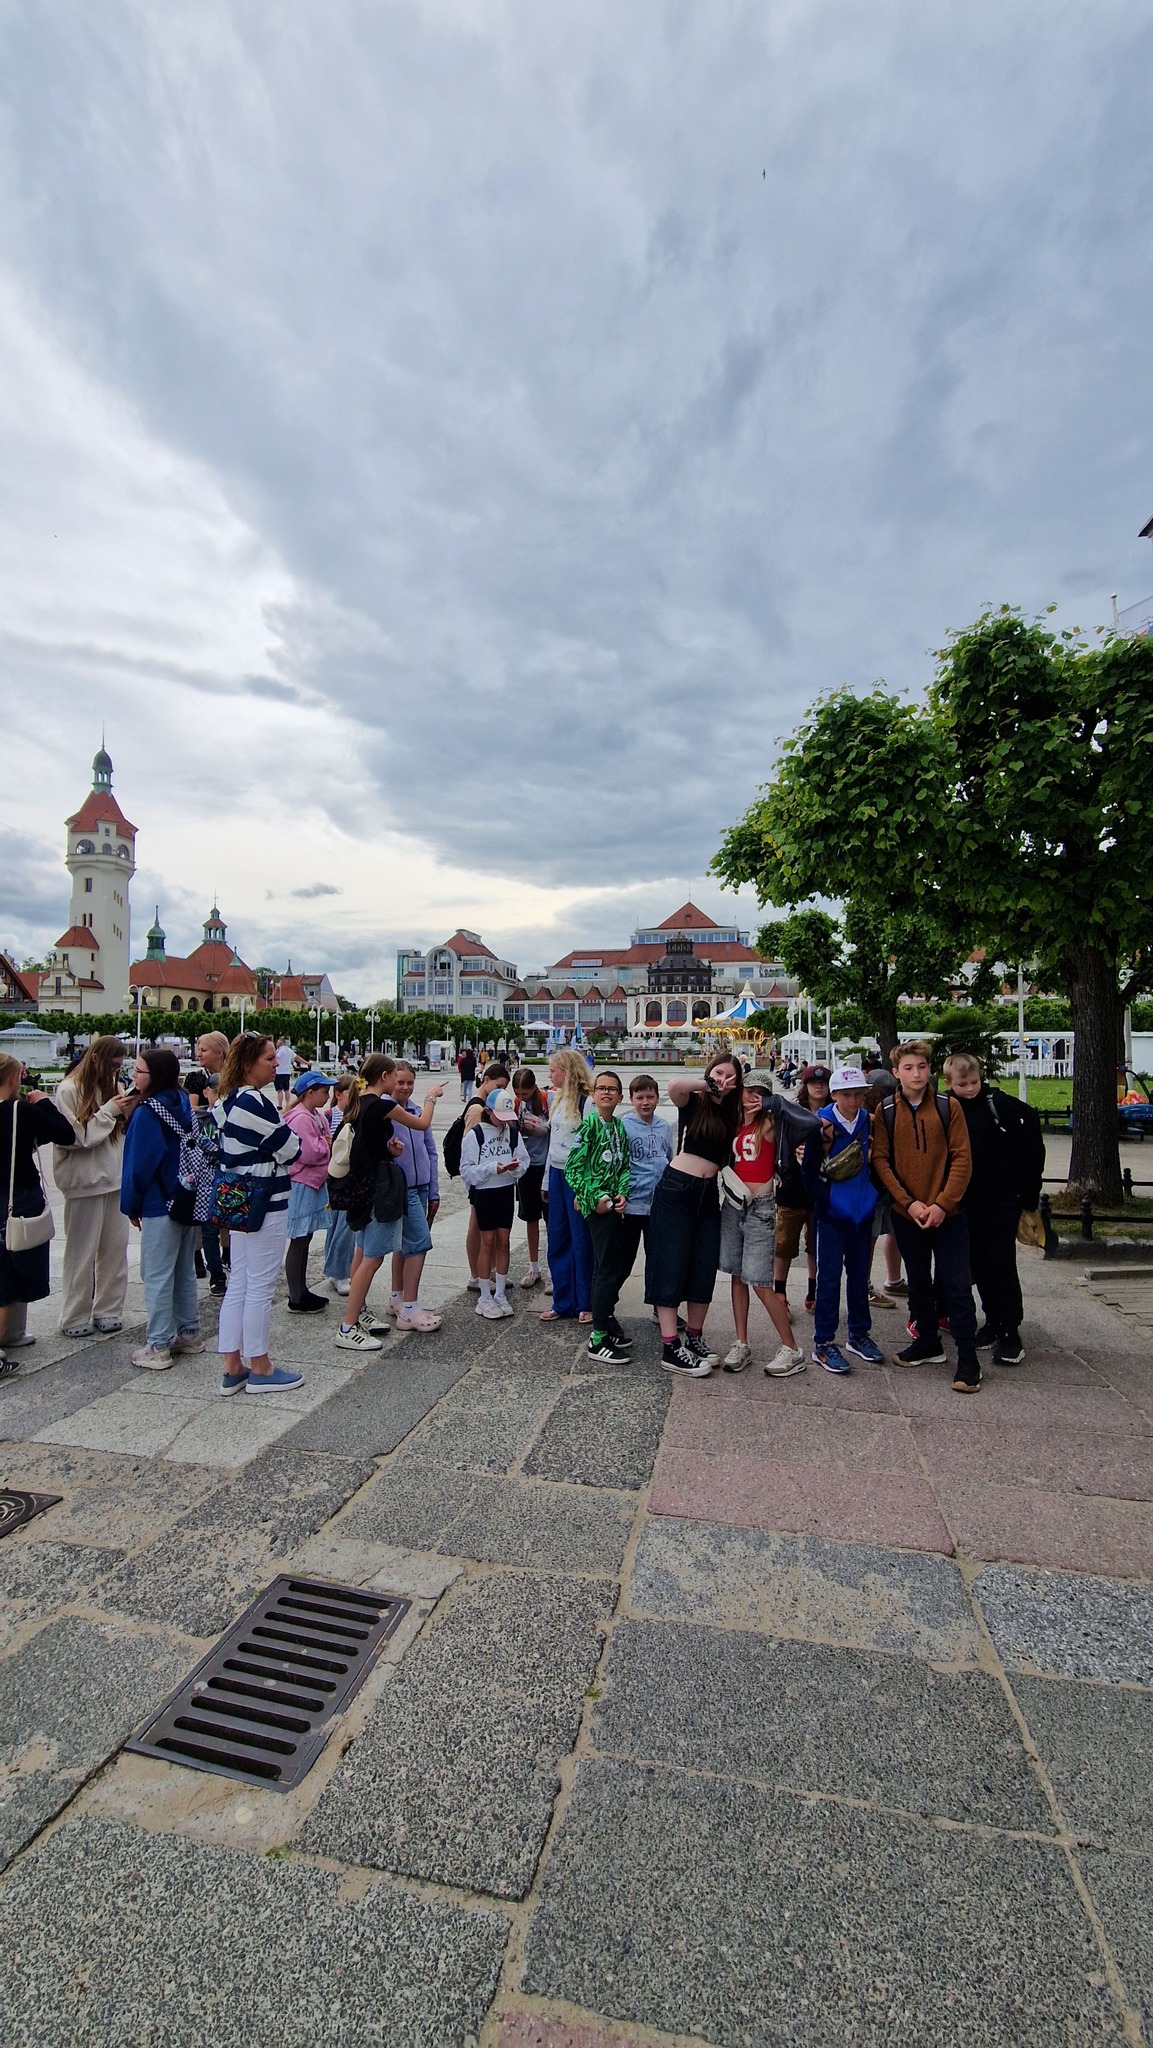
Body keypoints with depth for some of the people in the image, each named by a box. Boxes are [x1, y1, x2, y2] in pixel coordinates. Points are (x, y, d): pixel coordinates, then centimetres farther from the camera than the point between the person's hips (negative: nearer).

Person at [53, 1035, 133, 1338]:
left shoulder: (112, 1086, 9)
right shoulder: (69, 1090, -10)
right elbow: (75, 1136, -16)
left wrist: (127, 1111, -6)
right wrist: (109, 1111, -16)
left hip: (114, 1176, 6)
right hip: (85, 1181, -6)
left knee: (115, 1246, 9)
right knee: (82, 1251, 6)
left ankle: (108, 1310, 22)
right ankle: (75, 1317, 20)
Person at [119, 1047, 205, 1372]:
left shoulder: (146, 1113, -16)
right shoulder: (183, 1104, 6)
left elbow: (138, 1165, -14)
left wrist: (132, 1206, -2)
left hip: (161, 1205, -8)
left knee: (157, 1275, 0)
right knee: (185, 1271, 16)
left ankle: (158, 1347, 6)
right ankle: (189, 1333, 25)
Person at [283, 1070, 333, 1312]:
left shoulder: (318, 1116, 11)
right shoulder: (300, 1118, -19)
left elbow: (325, 1143, 19)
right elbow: (309, 1154, -24)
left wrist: (326, 1143, -2)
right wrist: (327, 1144, -8)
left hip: (314, 1183, 10)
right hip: (300, 1185, -10)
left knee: (305, 1240, 17)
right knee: (298, 1242, 0)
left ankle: (302, 1290, 28)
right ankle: (296, 1299, 10)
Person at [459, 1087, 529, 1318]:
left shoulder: (513, 1132, 0)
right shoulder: (475, 1134, -12)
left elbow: (524, 1159, 3)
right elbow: (466, 1170, -12)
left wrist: (516, 1166, -19)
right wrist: (493, 1168, -24)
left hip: (506, 1191, 4)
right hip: (484, 1193, -4)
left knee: (503, 1242, 10)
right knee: (488, 1243, 3)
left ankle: (500, 1294, 22)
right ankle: (485, 1298, 16)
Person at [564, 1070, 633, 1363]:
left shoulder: (619, 1127, 11)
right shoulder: (589, 1124, -11)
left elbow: (625, 1165, 12)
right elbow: (573, 1168, -13)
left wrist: (622, 1194, -5)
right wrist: (595, 1198, -15)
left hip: (614, 1204, 8)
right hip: (597, 1204, -8)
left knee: (615, 1266, 15)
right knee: (609, 1267, -6)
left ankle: (604, 1323, 31)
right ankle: (599, 1339, 2)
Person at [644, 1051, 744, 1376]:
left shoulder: (732, 1115, 13)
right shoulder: (693, 1103, -3)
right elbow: (674, 1085, -25)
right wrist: (710, 1084, -21)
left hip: (708, 1194, 6)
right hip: (676, 1189, -6)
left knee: (704, 1269, 9)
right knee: (671, 1267, -3)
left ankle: (694, 1338, 25)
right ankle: (670, 1349, 1)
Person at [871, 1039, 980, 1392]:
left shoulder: (948, 1106, -3)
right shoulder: (884, 1112, 0)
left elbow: (962, 1158, -5)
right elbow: (881, 1160, -3)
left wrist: (942, 1204, -14)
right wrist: (909, 1203, -12)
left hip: (947, 1213, -2)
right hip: (906, 1213, 2)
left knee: (956, 1284, 0)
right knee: (918, 1281, 15)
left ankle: (968, 1358, 11)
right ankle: (928, 1342, 32)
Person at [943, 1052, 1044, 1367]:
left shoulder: (1001, 1104, -11)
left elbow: (1031, 1146, -7)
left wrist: (1029, 1191, -7)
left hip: (1003, 1198, -4)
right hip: (966, 1202, 4)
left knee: (1002, 1262, -4)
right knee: (979, 1263, 12)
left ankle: (1010, 1332, 4)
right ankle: (992, 1320, 27)